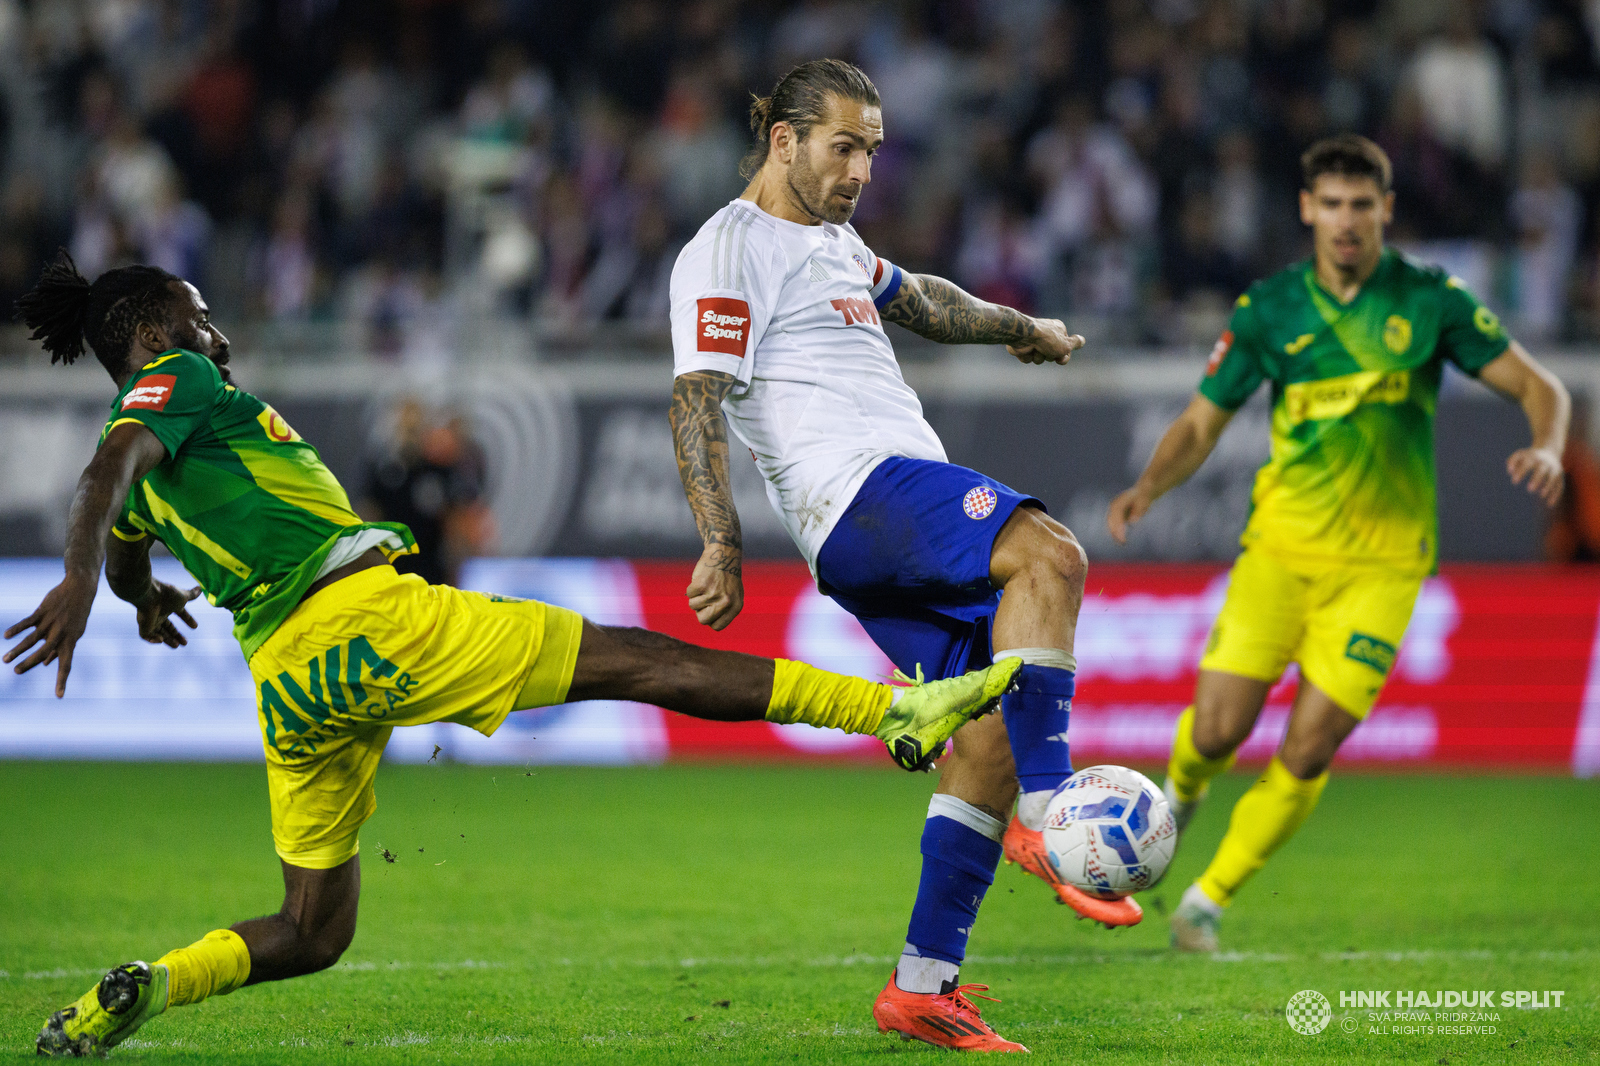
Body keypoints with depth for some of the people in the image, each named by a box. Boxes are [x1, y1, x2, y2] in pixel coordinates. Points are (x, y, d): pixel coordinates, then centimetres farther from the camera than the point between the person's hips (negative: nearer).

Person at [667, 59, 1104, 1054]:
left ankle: (924, 985, 2)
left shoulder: (833, 241, 28)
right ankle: (1042, 818, -32)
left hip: (914, 516, 10)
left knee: (992, 735, 0)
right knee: (1050, 554, -31)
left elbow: (913, 298, 49)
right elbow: (698, 397, -11)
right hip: (858, 490, -10)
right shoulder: (729, 250, -2)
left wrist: (1020, 326, 62)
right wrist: (723, 544, -21)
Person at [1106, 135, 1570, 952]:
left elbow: (1540, 388, 1)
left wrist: (1545, 449, -21)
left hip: (1381, 562, -1)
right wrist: (1148, 487, -13)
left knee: (1307, 752, -8)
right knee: (1218, 729, -10)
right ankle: (1179, 793, 27)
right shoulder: (1268, 310, 0)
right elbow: (1201, 424, 6)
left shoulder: (1430, 301, -3)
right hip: (1281, 545, 1)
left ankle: (1211, 898, 11)